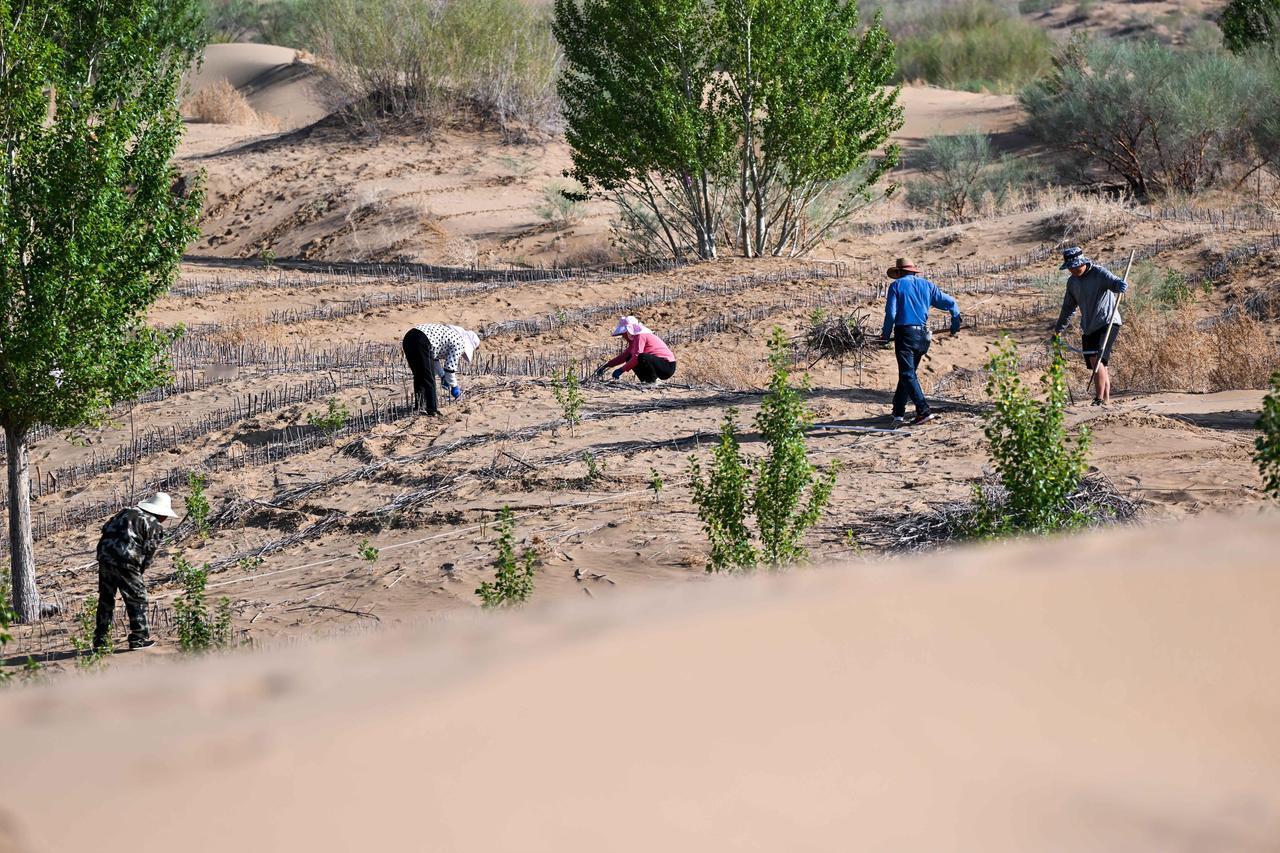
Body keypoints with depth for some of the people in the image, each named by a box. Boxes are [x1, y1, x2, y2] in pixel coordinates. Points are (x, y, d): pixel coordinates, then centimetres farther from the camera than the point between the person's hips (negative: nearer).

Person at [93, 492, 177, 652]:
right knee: (137, 599, 10)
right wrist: (139, 571, 13)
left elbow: (105, 528, 18)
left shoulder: (127, 512, 21)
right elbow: (149, 554, -2)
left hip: (104, 553, 7)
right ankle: (139, 638, 14)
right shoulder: (155, 527, 2)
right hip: (125, 561, -7)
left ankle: (100, 640, 24)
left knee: (105, 599, 18)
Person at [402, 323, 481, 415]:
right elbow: (450, 366, 1)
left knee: (419, 376, 20)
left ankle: (419, 406, 27)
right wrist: (454, 387, 13)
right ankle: (432, 409, 3)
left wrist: (442, 376, 34)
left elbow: (433, 356, 35)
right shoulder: (459, 343, 4)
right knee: (428, 378, 0)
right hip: (422, 342, -9)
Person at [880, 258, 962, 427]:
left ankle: (924, 411, -20)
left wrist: (886, 335, 6)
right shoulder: (927, 285, 13)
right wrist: (956, 320, 31)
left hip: (905, 334, -5)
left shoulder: (896, 286, 1)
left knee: (908, 375, -8)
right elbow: (950, 303, 15)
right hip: (923, 335, 5)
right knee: (908, 373, 17)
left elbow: (891, 313, -7)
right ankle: (898, 412, 19)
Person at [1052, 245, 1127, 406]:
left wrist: (1120, 285, -48)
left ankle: (1099, 399, -19)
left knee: (1097, 360, -19)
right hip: (1088, 328, 7)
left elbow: (1113, 282, -24)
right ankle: (1106, 400, 11)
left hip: (1108, 323, -7)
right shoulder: (1072, 282, 13)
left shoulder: (1099, 273, -8)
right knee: (1096, 363, 5)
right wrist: (1058, 329, 27)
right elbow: (1068, 307, 24)